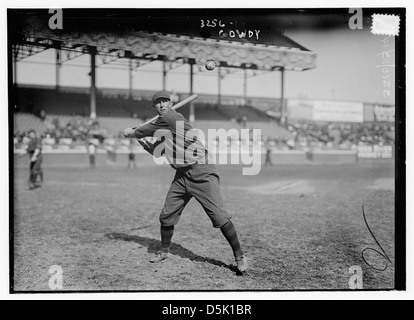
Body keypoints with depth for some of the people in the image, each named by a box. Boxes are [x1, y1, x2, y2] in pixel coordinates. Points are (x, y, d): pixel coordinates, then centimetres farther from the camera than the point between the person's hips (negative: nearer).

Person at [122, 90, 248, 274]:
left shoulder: (172, 118, -9)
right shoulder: (163, 128, 17)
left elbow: (145, 130, -4)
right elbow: (157, 152, 26)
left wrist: (131, 133, 15)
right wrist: (139, 139, 22)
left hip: (201, 171, -9)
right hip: (182, 175, 9)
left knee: (218, 215, -12)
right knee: (167, 215, 10)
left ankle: (239, 256, -2)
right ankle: (164, 252, 30)